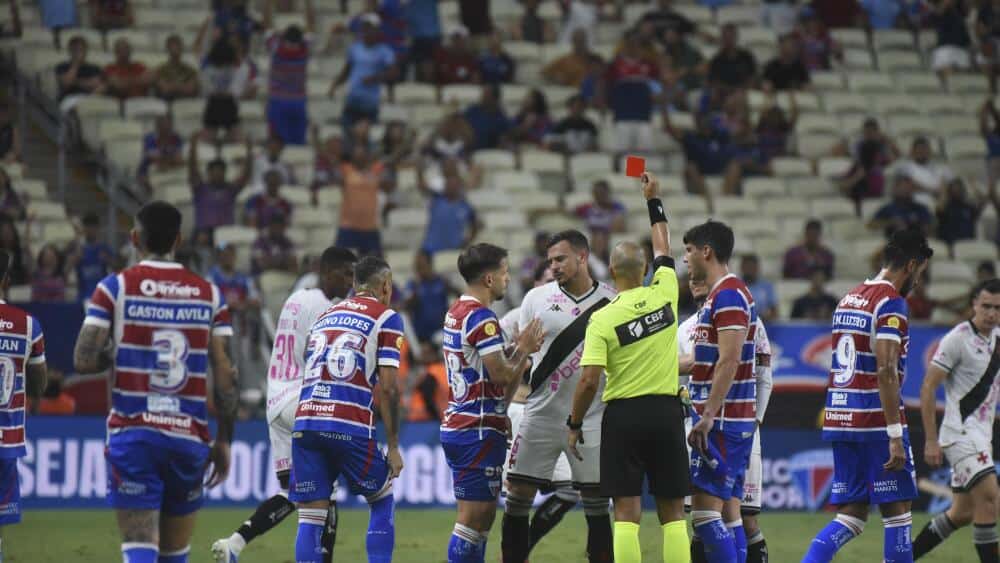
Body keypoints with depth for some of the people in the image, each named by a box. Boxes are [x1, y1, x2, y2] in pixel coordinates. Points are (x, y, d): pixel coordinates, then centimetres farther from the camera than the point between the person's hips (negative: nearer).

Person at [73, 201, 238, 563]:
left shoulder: (116, 287, -1)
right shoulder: (209, 295, 6)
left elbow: (83, 361, -8)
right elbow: (225, 375, 3)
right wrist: (224, 441, 11)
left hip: (133, 433, -2)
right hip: (190, 436, 2)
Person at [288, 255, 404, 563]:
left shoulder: (324, 316, 23)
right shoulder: (387, 319, 5)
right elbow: (387, 388, -2)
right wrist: (393, 447, 1)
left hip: (305, 421, 4)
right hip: (350, 425, -4)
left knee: (310, 518, 4)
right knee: (381, 501, 17)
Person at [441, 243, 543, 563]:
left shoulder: (457, 312, 14)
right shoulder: (481, 317, -16)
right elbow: (502, 375, -19)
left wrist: (518, 348, 10)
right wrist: (524, 350, -3)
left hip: (457, 426, 10)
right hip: (479, 431, -10)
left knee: (482, 516, 13)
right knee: (473, 516, -7)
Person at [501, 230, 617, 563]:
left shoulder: (611, 303, 0)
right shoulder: (536, 298, 5)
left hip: (591, 418, -1)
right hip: (541, 413, 1)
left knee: (596, 503, 1)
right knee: (518, 496, -1)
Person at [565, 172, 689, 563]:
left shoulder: (602, 319, -8)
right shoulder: (664, 295, 0)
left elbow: (589, 380, -13)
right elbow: (663, 250, 20)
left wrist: (574, 424, 1)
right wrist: (654, 200, 31)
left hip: (623, 414, -3)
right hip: (666, 411, 3)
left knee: (626, 511, -2)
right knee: (672, 511, 6)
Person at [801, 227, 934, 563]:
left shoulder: (848, 300, 16)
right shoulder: (891, 302, -11)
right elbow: (886, 371, -20)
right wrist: (895, 436, -20)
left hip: (839, 421, 8)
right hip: (876, 421, -8)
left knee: (851, 516, 8)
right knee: (897, 510, 3)